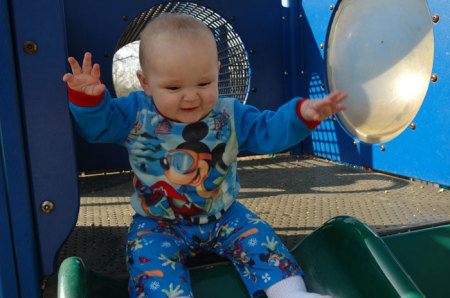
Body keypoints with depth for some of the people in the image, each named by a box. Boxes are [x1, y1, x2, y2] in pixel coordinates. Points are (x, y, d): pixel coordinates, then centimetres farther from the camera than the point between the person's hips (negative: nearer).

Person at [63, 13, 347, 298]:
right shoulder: (137, 114, -12)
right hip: (158, 224, -1)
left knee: (259, 237, -8)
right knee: (150, 258, -25)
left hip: (222, 215, 2)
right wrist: (88, 98, -33)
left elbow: (268, 130, -6)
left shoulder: (229, 115, -8)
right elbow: (97, 125, -11)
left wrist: (302, 113, -22)